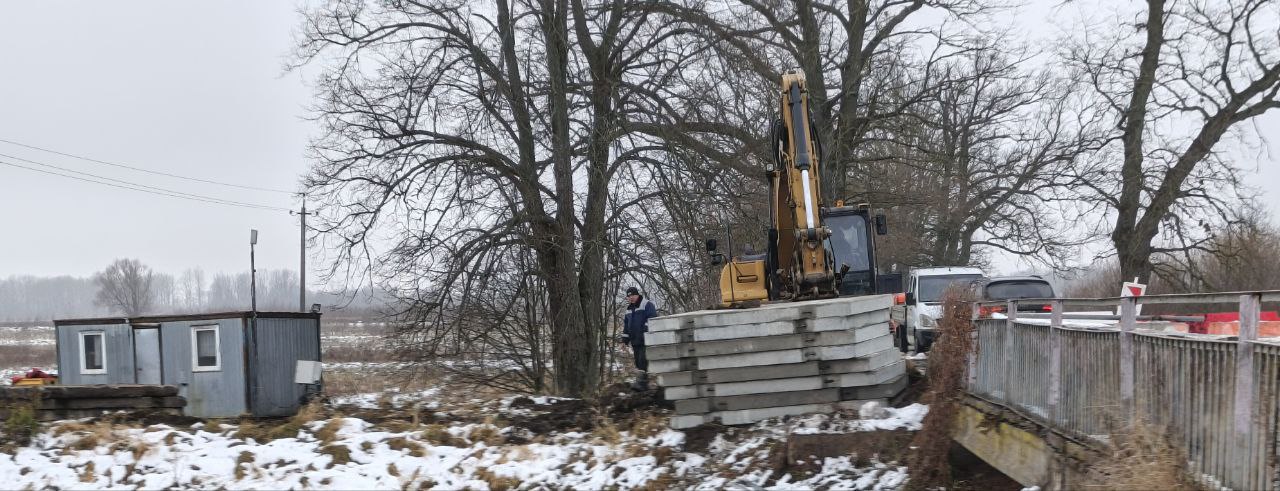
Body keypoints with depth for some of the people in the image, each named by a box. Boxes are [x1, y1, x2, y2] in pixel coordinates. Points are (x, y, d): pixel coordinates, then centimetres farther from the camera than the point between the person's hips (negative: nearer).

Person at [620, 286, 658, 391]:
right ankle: (644, 383, 12)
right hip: (635, 341, 8)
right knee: (638, 362, 7)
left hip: (645, 340, -8)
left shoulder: (647, 305, -5)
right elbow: (625, 325, 27)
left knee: (642, 361, -15)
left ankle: (641, 382, -20)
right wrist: (625, 338, 21)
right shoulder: (628, 309, 19)